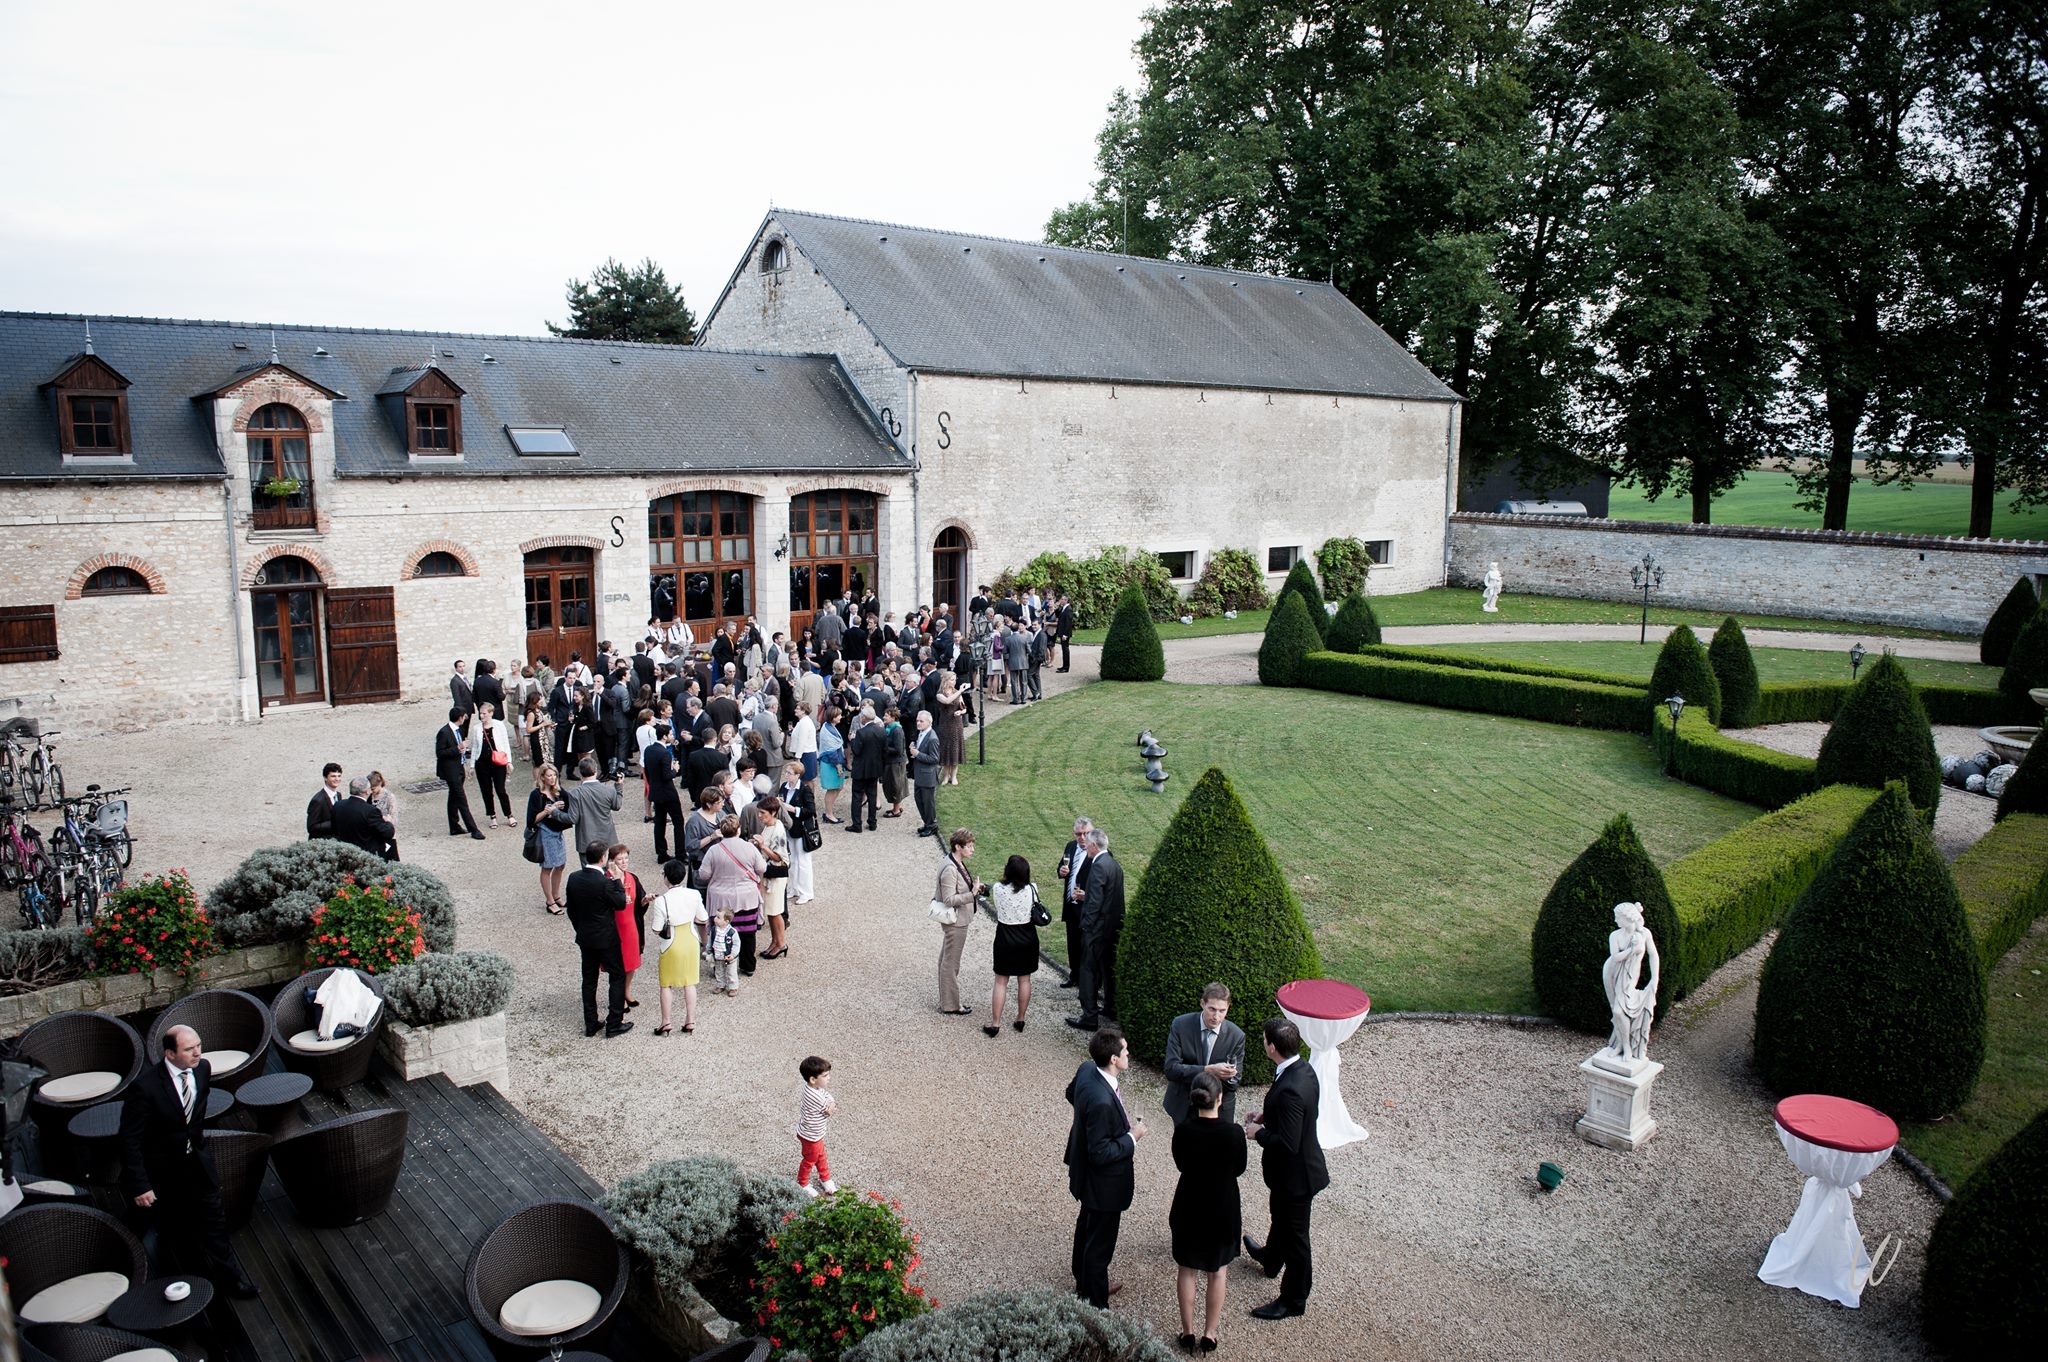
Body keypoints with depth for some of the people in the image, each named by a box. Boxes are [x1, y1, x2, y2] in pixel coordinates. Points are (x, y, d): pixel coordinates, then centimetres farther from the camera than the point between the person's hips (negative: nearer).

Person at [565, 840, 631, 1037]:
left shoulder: (574, 879, -4)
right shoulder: (604, 882, -24)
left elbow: (571, 910, 5)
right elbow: (621, 903, -11)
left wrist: (580, 930, 17)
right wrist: (617, 881, -5)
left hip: (584, 938, 6)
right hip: (606, 938, -6)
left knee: (589, 980, 15)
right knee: (618, 977, 8)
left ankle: (590, 1024, 22)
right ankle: (614, 1024, 10)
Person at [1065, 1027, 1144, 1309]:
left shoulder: (1087, 1070, -12)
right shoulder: (1102, 1101, -39)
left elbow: (1071, 1094, 12)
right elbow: (1101, 1154, -31)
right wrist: (1132, 1137, -20)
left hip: (1084, 1170, 10)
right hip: (1103, 1182, -10)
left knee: (1087, 1227, 29)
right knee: (1100, 1243, 10)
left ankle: (1085, 1283, 51)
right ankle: (1095, 1304, 27)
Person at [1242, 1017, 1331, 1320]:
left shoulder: (1290, 1090, -36)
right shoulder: (1303, 1070, -6)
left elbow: (1287, 1143, -33)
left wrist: (1259, 1133, -18)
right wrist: (1266, 1116, 2)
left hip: (1295, 1173, -10)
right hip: (1291, 1169, 10)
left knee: (1294, 1234, 10)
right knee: (1280, 1217, 33)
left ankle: (1294, 1300, 28)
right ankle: (1271, 1258, 58)